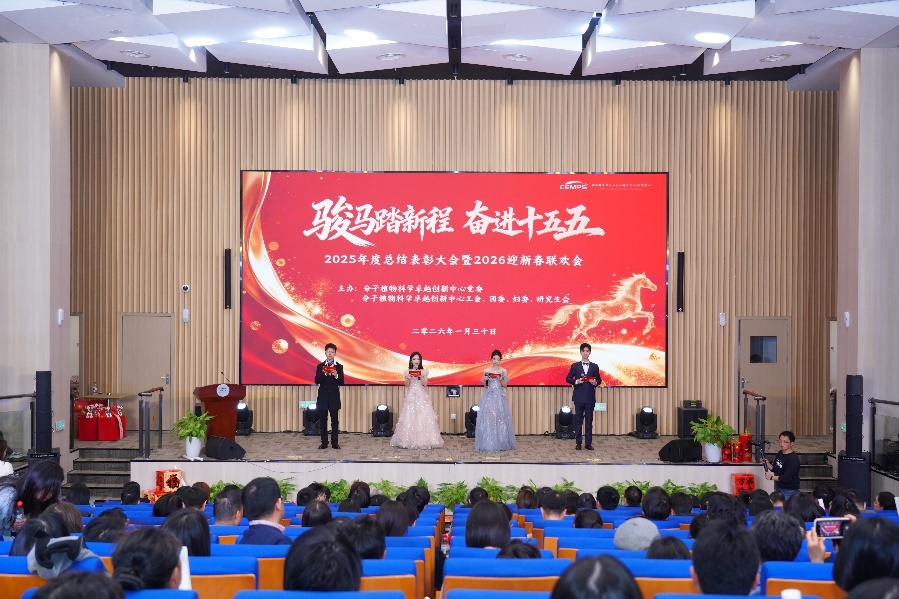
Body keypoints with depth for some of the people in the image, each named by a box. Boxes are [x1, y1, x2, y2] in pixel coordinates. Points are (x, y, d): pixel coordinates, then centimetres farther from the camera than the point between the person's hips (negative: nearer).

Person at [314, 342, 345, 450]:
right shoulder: (320, 366, 5)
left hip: (334, 397, -1)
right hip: (323, 396, 1)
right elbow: (317, 381, -4)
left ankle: (334, 443, 4)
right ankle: (324, 442, 8)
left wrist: (336, 376, -20)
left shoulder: (339, 366, 3)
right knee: (323, 420, 3)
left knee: (334, 420, 0)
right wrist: (324, 374, -20)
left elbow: (341, 382, -1)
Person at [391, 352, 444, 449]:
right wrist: (408, 378, -16)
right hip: (411, 396, 0)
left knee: (423, 417, -6)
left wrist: (421, 376, -16)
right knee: (410, 417, -6)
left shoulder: (424, 371, 5)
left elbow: (425, 384, -1)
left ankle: (423, 440, -3)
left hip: (421, 396, 0)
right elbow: (407, 385, 2)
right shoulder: (407, 371, 6)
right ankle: (410, 440, -3)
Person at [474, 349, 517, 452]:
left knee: (500, 418, -4)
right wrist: (485, 379, -11)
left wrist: (501, 379, -13)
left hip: (499, 397, 0)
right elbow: (485, 385, 9)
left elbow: (504, 385, 5)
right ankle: (488, 443, -2)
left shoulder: (503, 371, 4)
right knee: (488, 418, -5)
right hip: (489, 396, 0)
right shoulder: (486, 371, 5)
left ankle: (501, 443, 1)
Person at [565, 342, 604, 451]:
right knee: (578, 420, 1)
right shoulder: (575, 366, 5)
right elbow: (568, 379, 4)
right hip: (579, 397, -1)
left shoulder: (594, 367, 9)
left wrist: (595, 382, -10)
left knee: (589, 421, 2)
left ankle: (589, 443, 5)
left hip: (590, 397, 1)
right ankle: (578, 443, 6)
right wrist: (576, 381, -13)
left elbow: (599, 380, 12)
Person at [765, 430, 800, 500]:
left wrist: (771, 477, -17)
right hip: (778, 488, 8)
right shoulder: (780, 453, 4)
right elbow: (774, 469, 14)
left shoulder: (793, 459, -21)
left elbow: (787, 478, -24)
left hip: (789, 491, -8)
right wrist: (767, 464, -5)